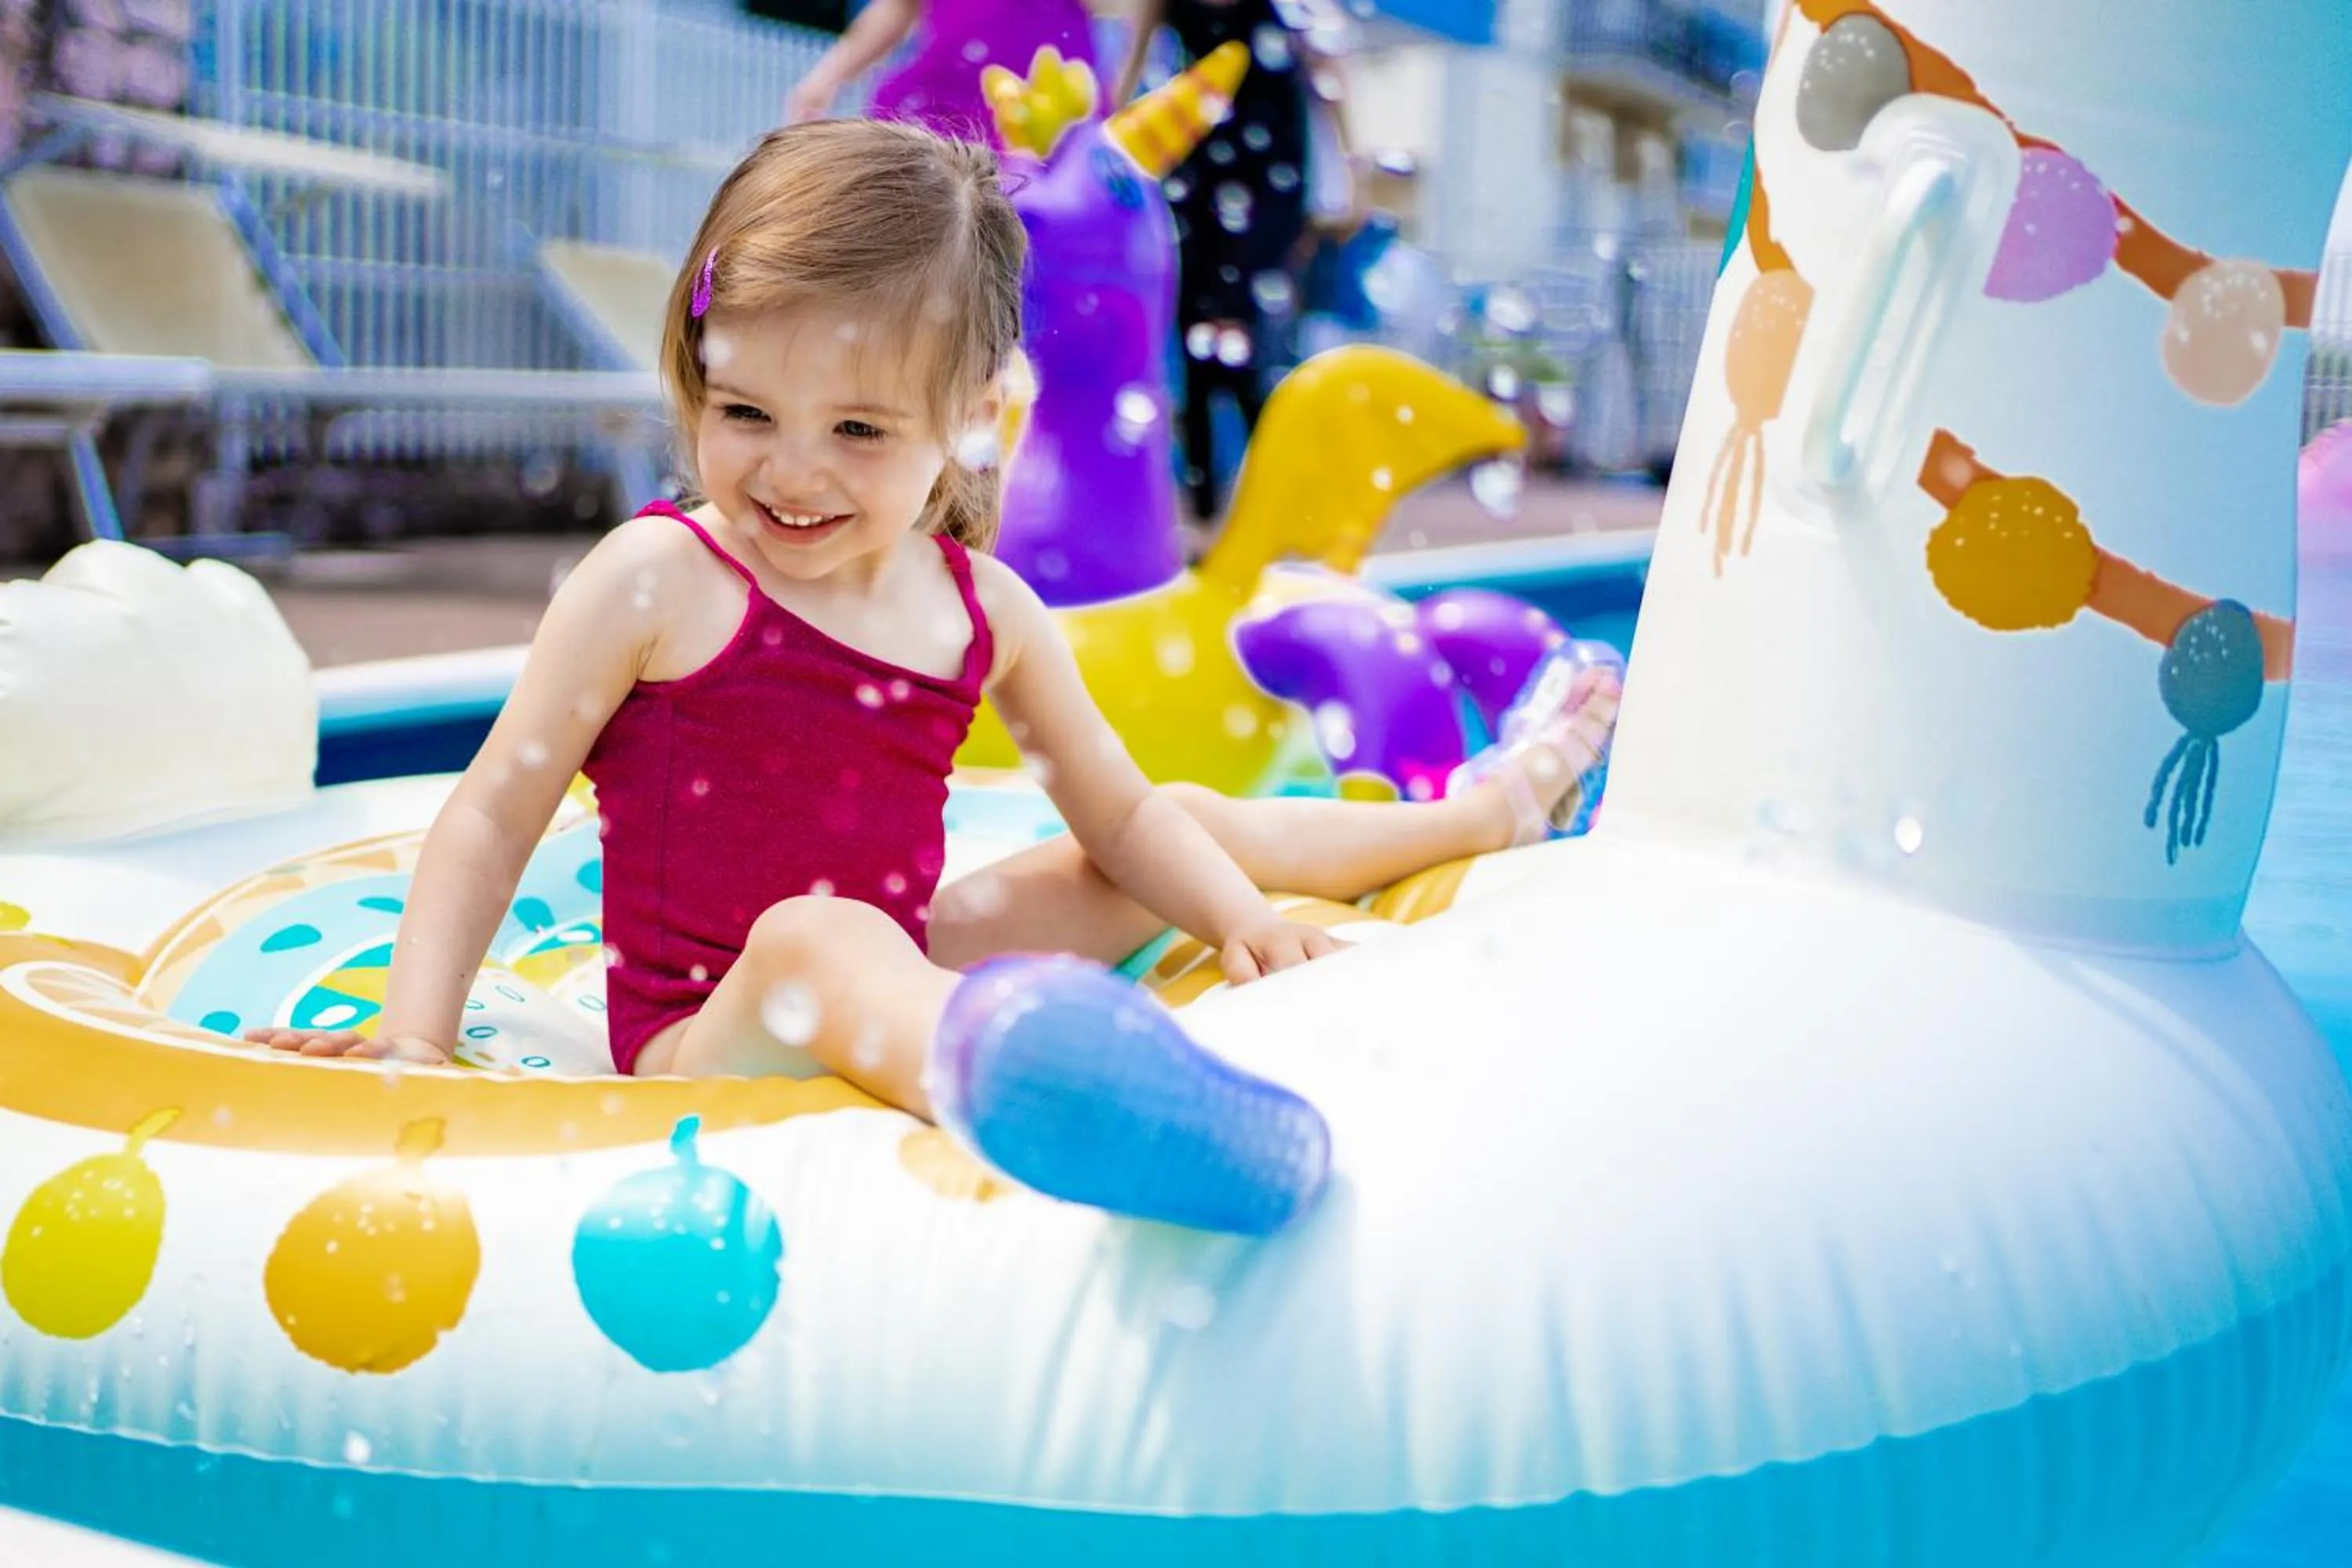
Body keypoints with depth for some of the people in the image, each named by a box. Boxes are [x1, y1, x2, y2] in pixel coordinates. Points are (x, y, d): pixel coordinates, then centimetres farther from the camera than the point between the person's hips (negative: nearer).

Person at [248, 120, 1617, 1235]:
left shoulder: (986, 610, 2)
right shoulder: (656, 582, -12)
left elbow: (1120, 816, 12)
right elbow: (497, 814, -10)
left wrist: (1238, 915, -4)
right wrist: (417, 1033, -20)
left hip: (898, 987, 6)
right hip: (705, 1045, -6)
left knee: (1193, 828, 19)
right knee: (814, 936, -42)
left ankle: (1498, 805, 42)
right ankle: (999, 1068, -76)